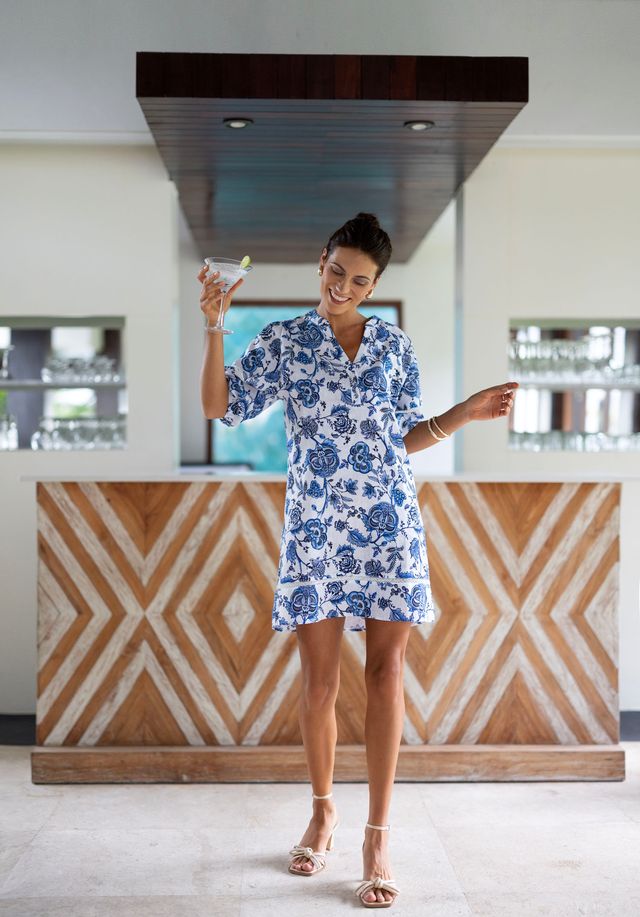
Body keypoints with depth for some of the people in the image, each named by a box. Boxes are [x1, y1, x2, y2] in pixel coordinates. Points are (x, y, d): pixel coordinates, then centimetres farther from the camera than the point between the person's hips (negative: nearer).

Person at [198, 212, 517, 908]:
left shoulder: (395, 345, 9)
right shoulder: (283, 341, 5)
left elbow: (406, 436, 13)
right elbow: (219, 407, -1)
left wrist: (465, 413, 0)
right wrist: (214, 329, -11)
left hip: (389, 526, 1)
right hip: (315, 528, -1)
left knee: (386, 673, -1)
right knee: (319, 681, 3)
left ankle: (377, 837, 8)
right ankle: (322, 810, 26)